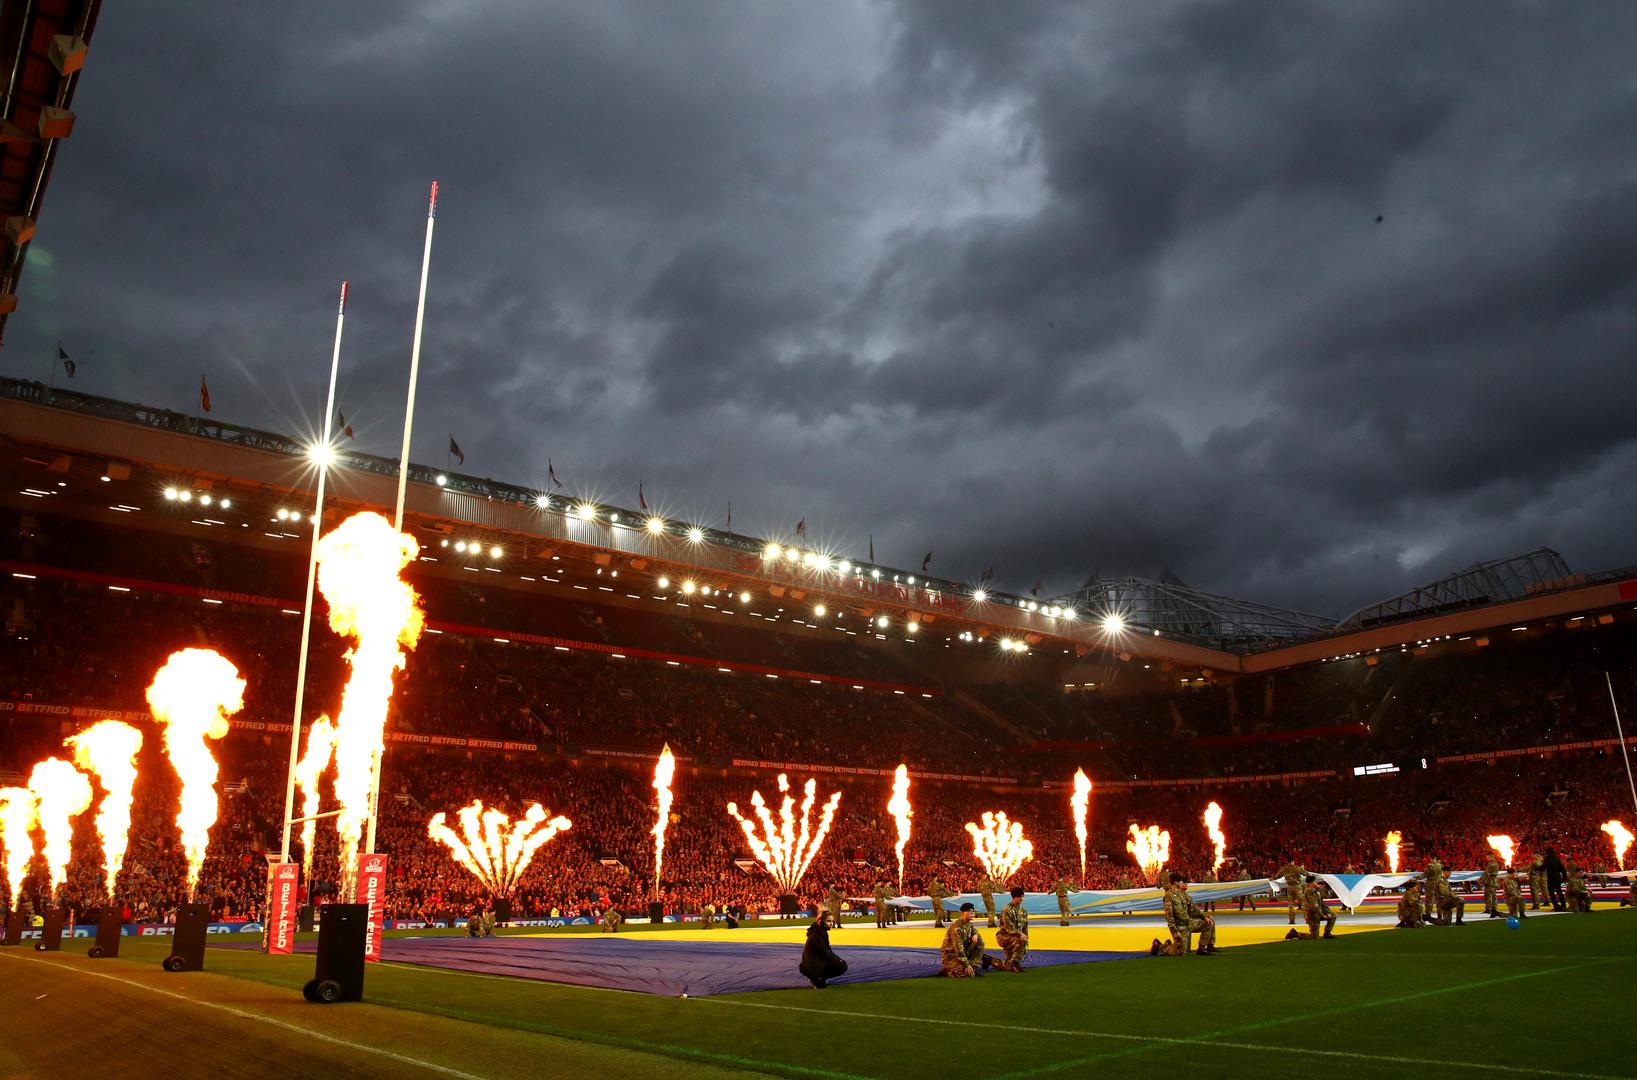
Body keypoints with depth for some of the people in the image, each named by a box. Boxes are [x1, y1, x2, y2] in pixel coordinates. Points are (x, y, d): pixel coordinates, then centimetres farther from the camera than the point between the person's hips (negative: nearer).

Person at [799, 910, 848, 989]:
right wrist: (839, 960, -10)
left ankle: (820, 978, 12)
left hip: (818, 961, 10)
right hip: (812, 965, -10)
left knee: (843, 964, 12)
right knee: (842, 967, -19)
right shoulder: (817, 935, -21)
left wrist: (839, 959, 3)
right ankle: (816, 980, -7)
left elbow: (828, 951, 16)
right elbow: (825, 953, -20)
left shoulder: (822, 932, 11)